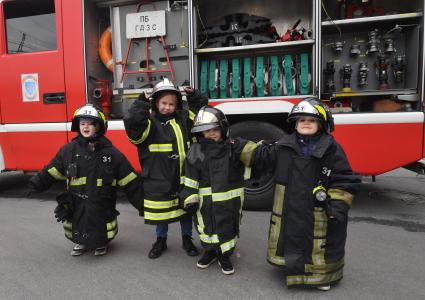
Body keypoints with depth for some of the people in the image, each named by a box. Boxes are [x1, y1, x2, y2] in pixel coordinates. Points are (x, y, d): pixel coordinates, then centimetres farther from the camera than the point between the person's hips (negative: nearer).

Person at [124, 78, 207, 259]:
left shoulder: (184, 118, 6)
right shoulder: (149, 122, -7)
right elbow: (132, 123, -26)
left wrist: (193, 95, 5)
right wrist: (142, 102, -23)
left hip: (184, 177, 4)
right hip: (159, 179, -3)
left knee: (186, 208, 17)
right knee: (161, 211, 14)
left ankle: (187, 239, 37)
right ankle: (161, 240, 36)